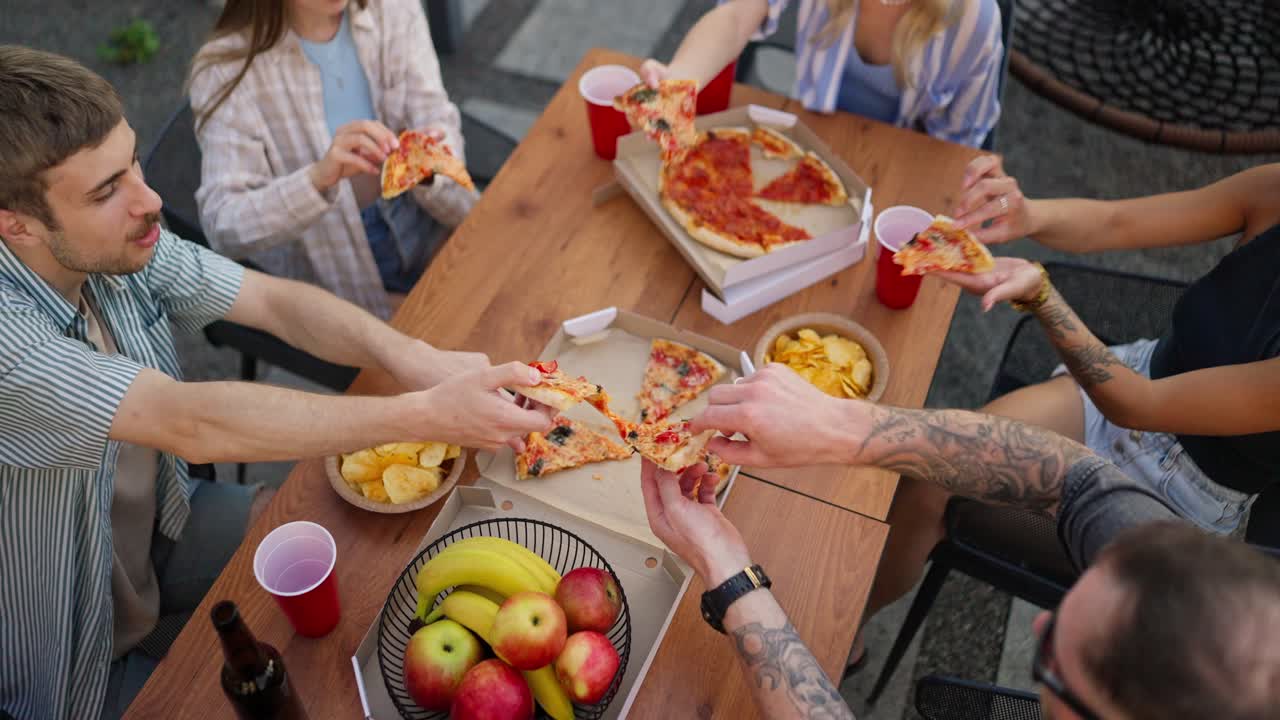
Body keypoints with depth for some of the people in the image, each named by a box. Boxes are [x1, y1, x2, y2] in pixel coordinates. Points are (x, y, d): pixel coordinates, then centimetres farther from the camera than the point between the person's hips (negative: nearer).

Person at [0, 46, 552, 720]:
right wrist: (427, 415, -45)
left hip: (162, 524, 6)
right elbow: (190, 424, -42)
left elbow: (274, 300, -13)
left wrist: (409, 355, -32)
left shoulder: (121, 246, -15)